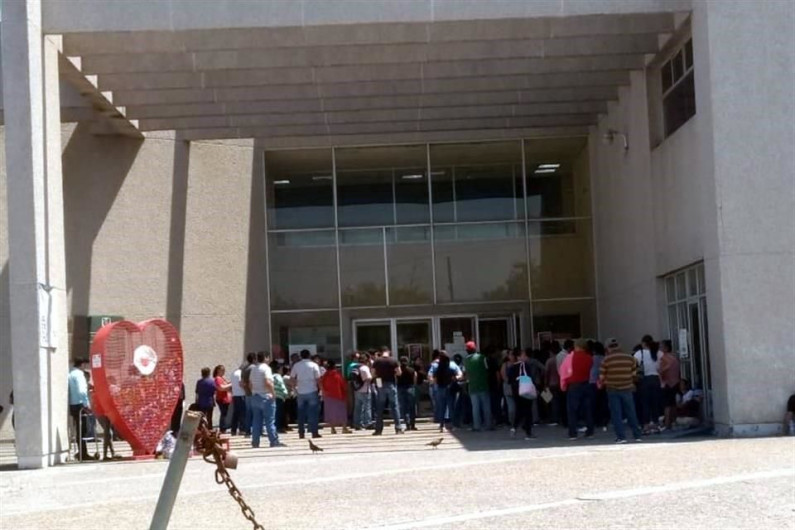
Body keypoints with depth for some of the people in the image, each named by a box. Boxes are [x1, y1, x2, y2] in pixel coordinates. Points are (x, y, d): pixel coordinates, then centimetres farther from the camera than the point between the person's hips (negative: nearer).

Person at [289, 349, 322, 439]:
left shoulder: (296, 365, 4)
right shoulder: (314, 365, -3)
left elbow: (291, 379, 3)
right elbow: (318, 379, -8)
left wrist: (295, 387, 14)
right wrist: (320, 388, 2)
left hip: (301, 392, 3)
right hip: (312, 391, -3)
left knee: (301, 413, 9)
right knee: (313, 413, 1)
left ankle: (301, 433, 10)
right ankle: (314, 432, -1)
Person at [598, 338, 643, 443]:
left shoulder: (606, 360, -7)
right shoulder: (630, 358, 1)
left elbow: (602, 376, -3)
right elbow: (634, 373, 7)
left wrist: (600, 384, 17)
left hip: (612, 389, -2)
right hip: (627, 388, 2)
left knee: (616, 414, 3)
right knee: (631, 413, 10)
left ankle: (621, 437, -1)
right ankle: (637, 436, 12)